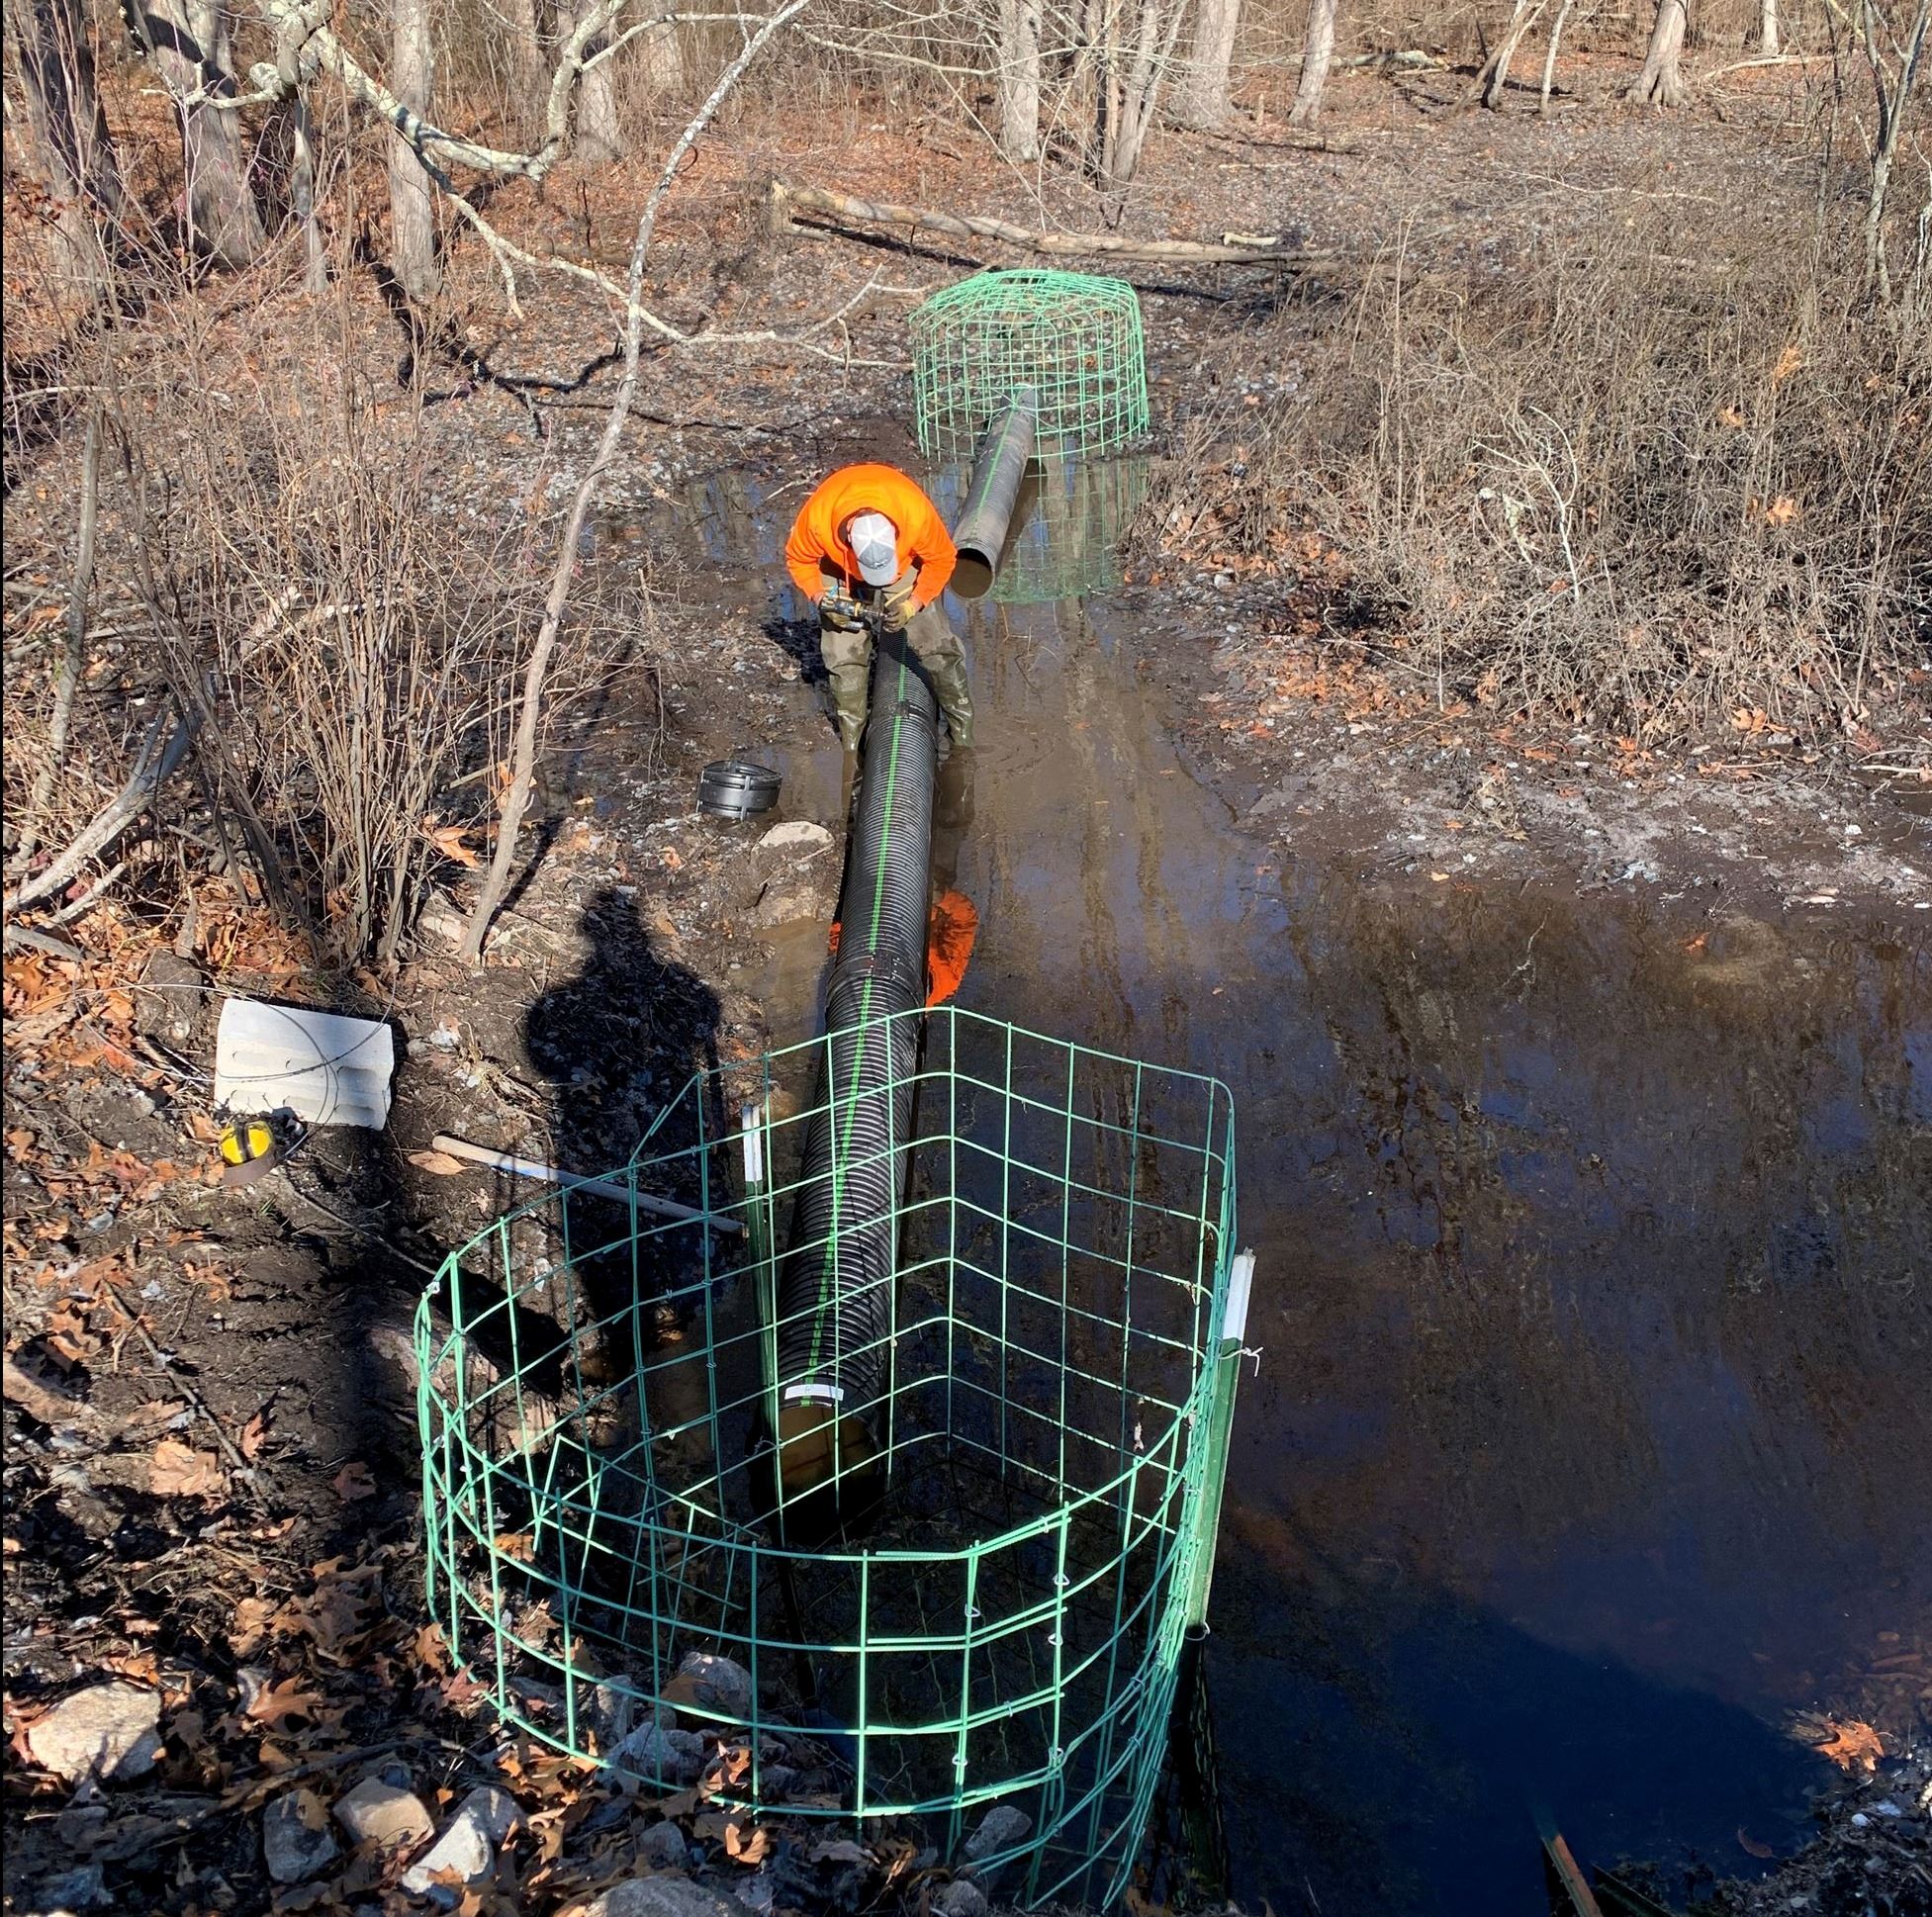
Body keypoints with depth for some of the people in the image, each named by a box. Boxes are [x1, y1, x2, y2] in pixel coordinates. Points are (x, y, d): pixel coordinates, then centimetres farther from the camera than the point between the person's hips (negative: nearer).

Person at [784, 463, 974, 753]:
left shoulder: (917, 513, -41)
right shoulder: (817, 518, -39)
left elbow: (941, 560, -18)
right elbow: (799, 560, -15)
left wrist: (913, 604, -27)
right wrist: (821, 598, -28)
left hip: (906, 564, 0)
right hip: (842, 572, 0)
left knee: (937, 646, -5)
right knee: (844, 655, -3)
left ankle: (962, 735, 9)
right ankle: (850, 741, 13)